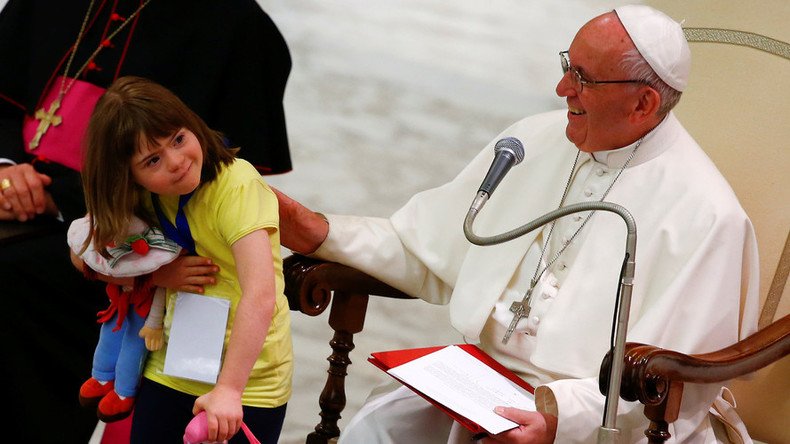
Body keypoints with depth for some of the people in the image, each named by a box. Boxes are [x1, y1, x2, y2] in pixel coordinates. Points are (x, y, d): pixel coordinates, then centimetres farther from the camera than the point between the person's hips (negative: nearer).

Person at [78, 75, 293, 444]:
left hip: (247, 380, -5)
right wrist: (162, 274, -14)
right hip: (170, 371, 5)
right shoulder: (140, 197, -1)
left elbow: (260, 296, -32)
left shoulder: (236, 185, -22)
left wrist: (228, 389, -40)